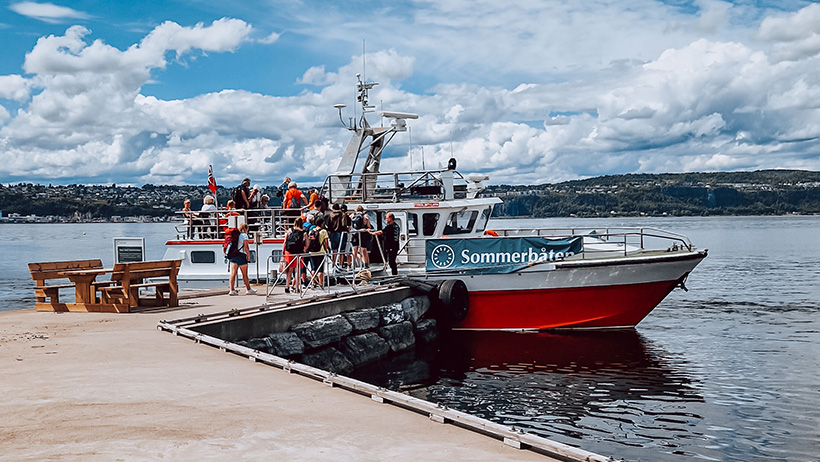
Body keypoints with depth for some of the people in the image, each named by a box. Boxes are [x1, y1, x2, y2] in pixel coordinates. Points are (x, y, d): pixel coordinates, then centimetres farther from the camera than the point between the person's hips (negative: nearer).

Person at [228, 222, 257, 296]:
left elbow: (231, 245, 13)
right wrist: (248, 255, -3)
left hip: (233, 255, 6)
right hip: (241, 255, -6)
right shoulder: (244, 235, -5)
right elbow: (245, 247, -11)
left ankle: (232, 290, -3)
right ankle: (249, 289, 14)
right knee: (245, 274, 4)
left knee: (233, 273, 1)